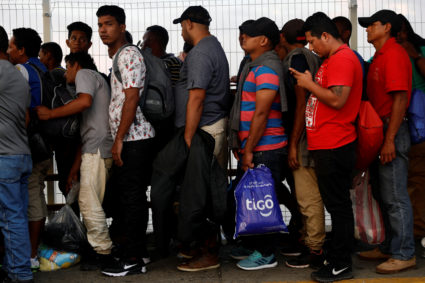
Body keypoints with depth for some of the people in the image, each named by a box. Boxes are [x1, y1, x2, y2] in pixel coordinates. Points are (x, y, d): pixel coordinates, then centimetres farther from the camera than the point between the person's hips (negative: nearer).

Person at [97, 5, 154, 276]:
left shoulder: (129, 55, -10)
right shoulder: (118, 57, 21)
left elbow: (132, 99, -18)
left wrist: (119, 140, -19)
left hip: (134, 138, -10)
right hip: (133, 139, 10)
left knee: (132, 196, -7)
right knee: (133, 194, 14)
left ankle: (132, 259, -1)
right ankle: (139, 249, 24)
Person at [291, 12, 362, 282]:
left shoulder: (342, 58, -14)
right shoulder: (333, 59, 19)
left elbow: (337, 100, -23)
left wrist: (309, 84, -12)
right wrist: (307, 80, 15)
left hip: (335, 147, -10)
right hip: (327, 145, 10)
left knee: (338, 205, -3)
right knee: (336, 203, 15)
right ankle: (336, 256, 24)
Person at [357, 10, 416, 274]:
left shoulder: (394, 54, -12)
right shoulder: (380, 56, 18)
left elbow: (400, 98, -20)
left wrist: (389, 139, -23)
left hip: (392, 131, -10)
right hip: (379, 131, 10)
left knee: (395, 197, -6)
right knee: (384, 194, 16)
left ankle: (405, 254, 2)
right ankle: (389, 247, 26)